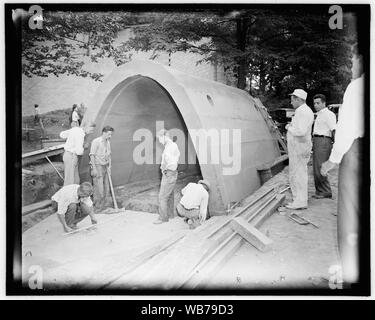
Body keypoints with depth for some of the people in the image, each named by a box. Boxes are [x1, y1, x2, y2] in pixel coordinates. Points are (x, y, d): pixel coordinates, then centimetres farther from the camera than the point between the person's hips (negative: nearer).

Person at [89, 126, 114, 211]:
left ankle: (101, 206, 21)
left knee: (106, 189, 8)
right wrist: (94, 169, -17)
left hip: (105, 167, 7)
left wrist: (109, 165, 6)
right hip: (97, 166, -7)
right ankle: (96, 207, 7)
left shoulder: (108, 142, 11)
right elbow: (92, 155, -13)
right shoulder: (96, 141, -11)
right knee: (99, 188, -8)